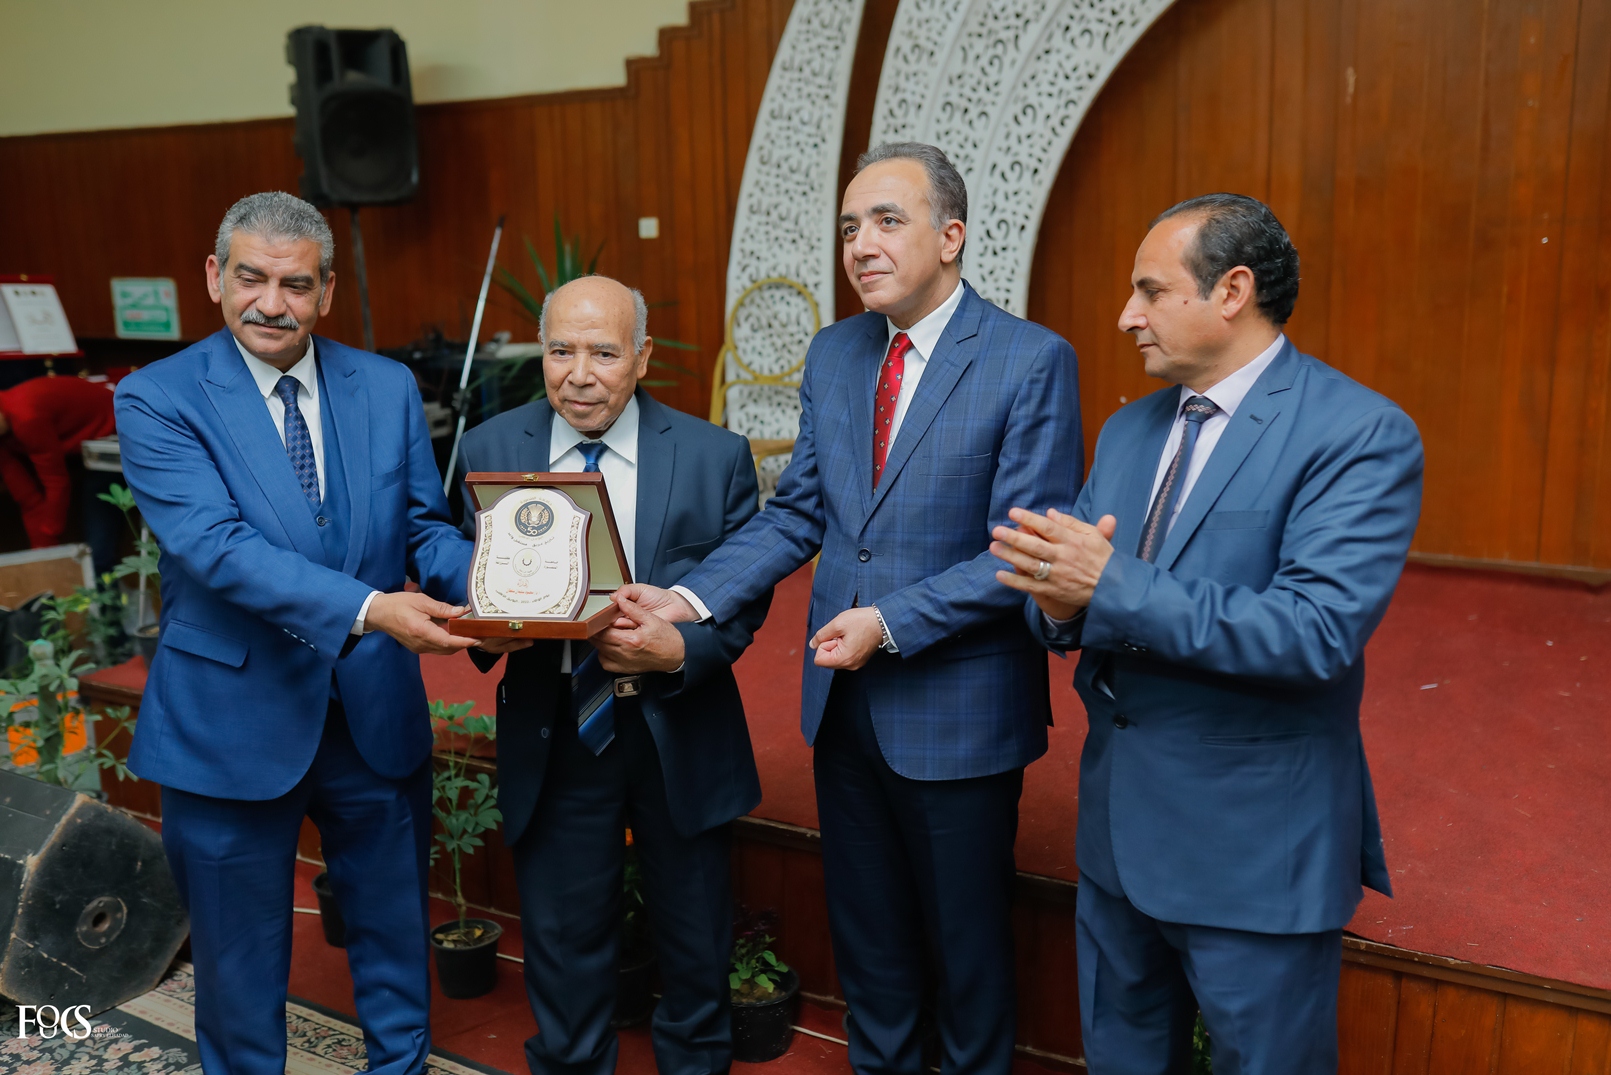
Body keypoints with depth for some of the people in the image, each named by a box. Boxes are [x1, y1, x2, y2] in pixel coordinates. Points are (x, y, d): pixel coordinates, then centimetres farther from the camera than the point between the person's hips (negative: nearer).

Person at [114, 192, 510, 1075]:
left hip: (377, 710, 3)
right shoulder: (157, 400, -10)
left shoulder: (388, 388, 2)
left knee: (395, 927, 20)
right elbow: (215, 546, -23)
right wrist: (368, 608, -35)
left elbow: (425, 524, 1)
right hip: (232, 721, -3)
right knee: (239, 953, 17)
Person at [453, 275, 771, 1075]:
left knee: (696, 950, 18)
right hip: (552, 736, 0)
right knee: (563, 948, 16)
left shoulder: (715, 455, -5)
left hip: (678, 732, 0)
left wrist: (680, 649, -21)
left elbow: (747, 595, -3)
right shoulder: (489, 452, -2)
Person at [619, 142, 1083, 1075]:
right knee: (865, 929, 21)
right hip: (844, 702, 5)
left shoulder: (1033, 361, -13)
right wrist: (691, 599, -8)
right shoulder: (834, 354, 5)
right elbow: (797, 513, 5)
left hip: (956, 710, -5)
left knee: (967, 940, 15)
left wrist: (891, 622, -22)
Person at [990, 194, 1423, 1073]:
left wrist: (1114, 586, -30)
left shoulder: (1361, 434, -16)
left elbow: (1319, 630, -28)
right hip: (1119, 831, 7)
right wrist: (1061, 604, -19)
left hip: (1257, 851, -6)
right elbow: (1068, 580, 6)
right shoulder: (1128, 430, 8)